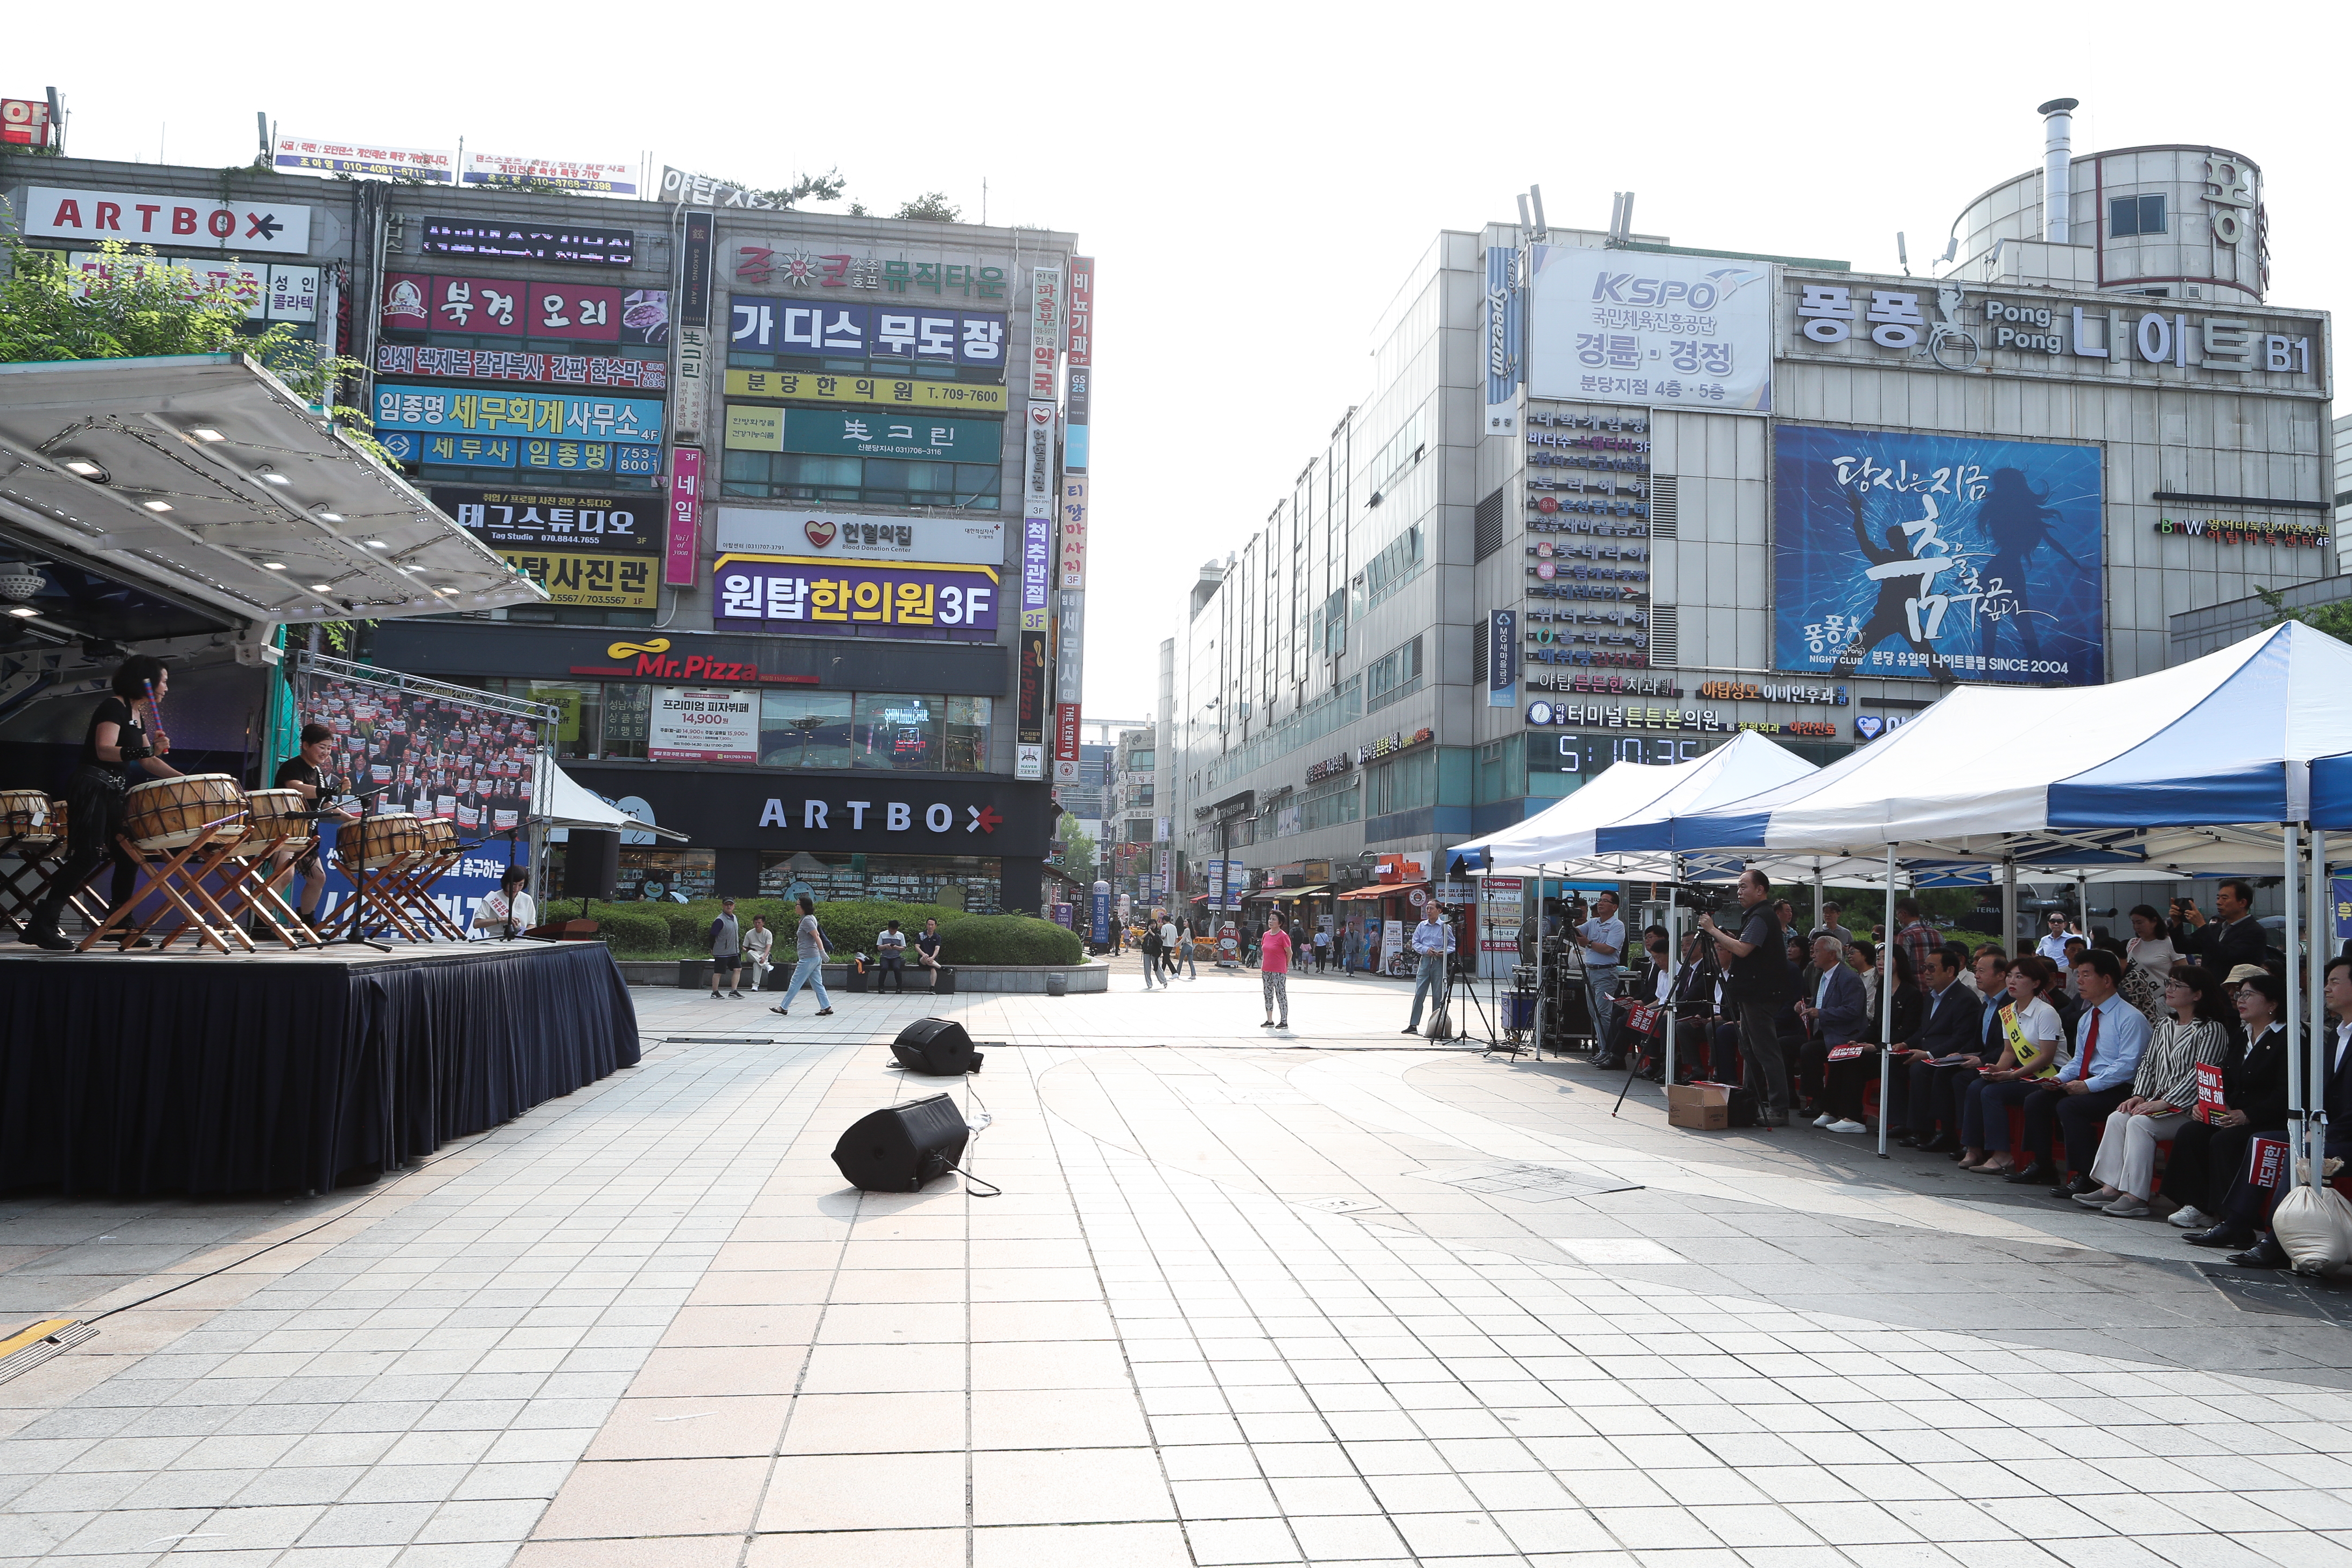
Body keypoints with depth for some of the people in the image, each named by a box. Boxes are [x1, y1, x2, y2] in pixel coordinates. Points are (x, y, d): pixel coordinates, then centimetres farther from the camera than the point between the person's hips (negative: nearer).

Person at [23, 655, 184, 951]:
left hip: (115, 793, 10)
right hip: (93, 788, -10)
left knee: (128, 854, 7)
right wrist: (141, 751, -40)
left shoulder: (138, 716, 17)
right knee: (87, 857, -15)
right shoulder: (113, 707, -10)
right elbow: (104, 750, -24)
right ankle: (42, 924, -12)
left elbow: (149, 762, 20)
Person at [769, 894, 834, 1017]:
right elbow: (817, 935, 21)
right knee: (817, 984, 8)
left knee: (795, 983, 0)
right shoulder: (811, 918, 15)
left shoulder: (807, 920, -14)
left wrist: (822, 952, -24)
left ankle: (784, 1007, 7)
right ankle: (826, 1008, 4)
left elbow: (817, 936, -20)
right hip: (815, 957, 10)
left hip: (808, 958, -10)